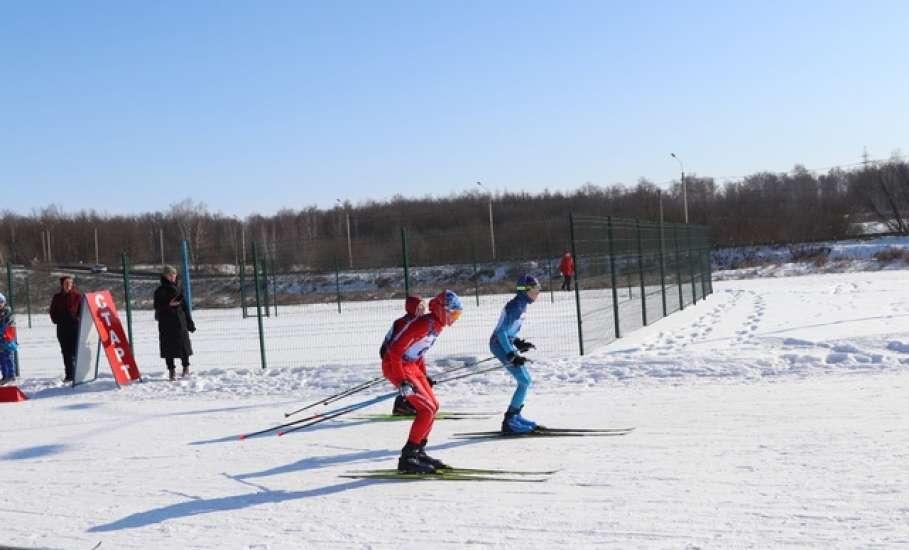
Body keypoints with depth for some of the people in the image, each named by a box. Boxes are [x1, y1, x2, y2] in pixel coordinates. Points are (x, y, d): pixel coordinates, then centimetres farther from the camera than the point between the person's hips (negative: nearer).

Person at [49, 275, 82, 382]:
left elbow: (82, 310, 4)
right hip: (62, 328, 3)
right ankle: (68, 374, 8)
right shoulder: (57, 297, 10)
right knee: (66, 352, 4)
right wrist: (57, 320, 0)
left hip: (75, 326, -3)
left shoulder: (77, 296, 3)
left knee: (75, 351, -8)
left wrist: (77, 319, -10)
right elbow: (53, 312, 16)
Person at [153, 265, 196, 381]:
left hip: (180, 321, 2)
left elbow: (185, 306, 11)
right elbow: (157, 306, -5)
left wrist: (190, 323, 10)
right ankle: (171, 371, 7)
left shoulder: (178, 290, 10)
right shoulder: (159, 291, 2)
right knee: (168, 347, -1)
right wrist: (168, 304, -21)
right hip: (165, 323, -2)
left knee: (183, 344, 0)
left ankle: (186, 367, 15)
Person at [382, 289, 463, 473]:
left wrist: (424, 376, 19)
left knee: (434, 406, 10)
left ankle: (418, 452, 19)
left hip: (411, 366, 9)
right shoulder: (423, 324, -24)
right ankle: (407, 458, -8)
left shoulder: (437, 325, 5)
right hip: (395, 366, -9)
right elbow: (395, 349, -26)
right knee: (427, 409, -13)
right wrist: (402, 381, -27)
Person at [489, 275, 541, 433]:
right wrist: (511, 355, -27)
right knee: (524, 381, -9)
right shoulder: (516, 306, -20)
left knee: (526, 380, 12)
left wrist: (518, 343, 17)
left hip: (506, 343, 10)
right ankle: (509, 421, -3)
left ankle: (514, 415, 22)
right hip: (501, 345, -10)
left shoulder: (522, 305, 10)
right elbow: (501, 331, -25)